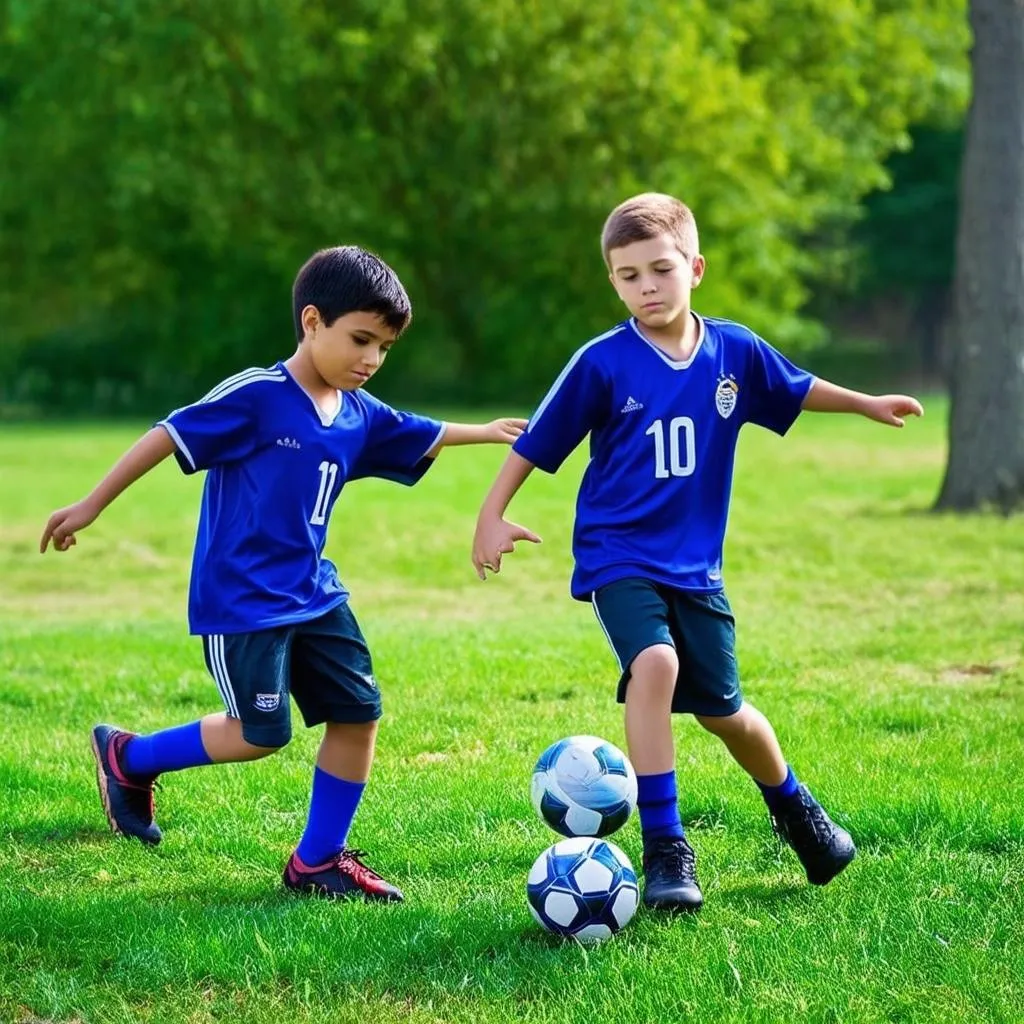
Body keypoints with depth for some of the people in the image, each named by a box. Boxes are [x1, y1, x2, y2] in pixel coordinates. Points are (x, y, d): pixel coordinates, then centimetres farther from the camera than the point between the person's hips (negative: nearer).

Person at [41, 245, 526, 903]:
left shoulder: (360, 417, 5)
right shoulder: (256, 398, -17)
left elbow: (425, 439, 25)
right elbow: (167, 436, -13)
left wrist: (485, 433, 21)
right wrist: (91, 507, -10)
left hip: (313, 595, 8)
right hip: (241, 601, -8)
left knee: (359, 713, 2)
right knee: (261, 734, -3)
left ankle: (318, 861, 15)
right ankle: (127, 758, 20)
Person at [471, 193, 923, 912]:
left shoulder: (734, 351, -2)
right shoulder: (602, 364, -12)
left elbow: (796, 391, 19)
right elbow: (537, 442, -5)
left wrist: (867, 404, 26)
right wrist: (492, 515, -8)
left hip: (695, 564, 3)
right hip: (619, 560, -3)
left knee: (721, 707, 11)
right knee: (655, 663, -29)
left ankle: (794, 808, 43)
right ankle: (664, 849, -22)